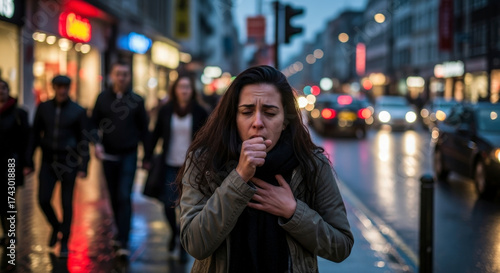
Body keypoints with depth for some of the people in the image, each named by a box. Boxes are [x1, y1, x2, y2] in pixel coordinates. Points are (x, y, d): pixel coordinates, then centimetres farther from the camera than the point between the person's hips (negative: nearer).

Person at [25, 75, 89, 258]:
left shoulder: (78, 111, -2)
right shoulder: (43, 108, 4)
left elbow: (84, 140, -1)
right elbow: (35, 135, 9)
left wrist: (83, 167, -6)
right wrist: (29, 162, 7)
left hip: (69, 162, -2)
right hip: (48, 162, 2)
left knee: (66, 202, 3)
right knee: (43, 199, -2)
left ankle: (65, 242, 16)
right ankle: (56, 227, 27)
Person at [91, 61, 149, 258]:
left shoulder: (136, 100, 1)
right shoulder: (103, 98, 3)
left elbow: (144, 129, 5)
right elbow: (94, 124, 5)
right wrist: (96, 143, -13)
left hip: (129, 155, -2)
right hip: (109, 155, 2)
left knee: (124, 197, -11)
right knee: (114, 198, 12)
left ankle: (123, 243, -12)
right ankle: (121, 233, 30)